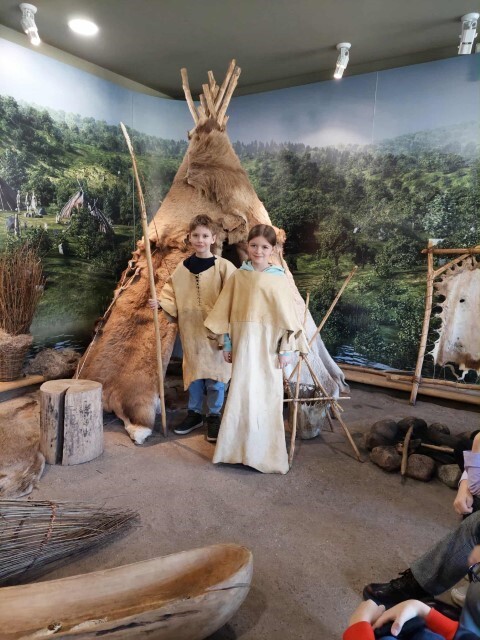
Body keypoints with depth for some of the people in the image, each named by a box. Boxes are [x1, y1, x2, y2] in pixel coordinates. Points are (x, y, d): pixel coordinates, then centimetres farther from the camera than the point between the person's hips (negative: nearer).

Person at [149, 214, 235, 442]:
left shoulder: (223, 267, -9)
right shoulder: (182, 267, 5)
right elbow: (172, 295, 9)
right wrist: (160, 302, -10)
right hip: (190, 330, 4)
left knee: (215, 372, 5)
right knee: (193, 371, 14)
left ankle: (214, 416, 21)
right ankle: (194, 412, 31)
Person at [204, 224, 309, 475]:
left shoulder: (279, 279, -2)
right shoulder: (238, 276, 2)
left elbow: (286, 315, -1)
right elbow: (227, 313, 5)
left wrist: (286, 348, -3)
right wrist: (227, 343, 4)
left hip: (269, 343, -1)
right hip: (244, 342, 1)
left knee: (268, 395, 7)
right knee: (242, 394, 5)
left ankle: (265, 450, 23)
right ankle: (240, 447, 21)